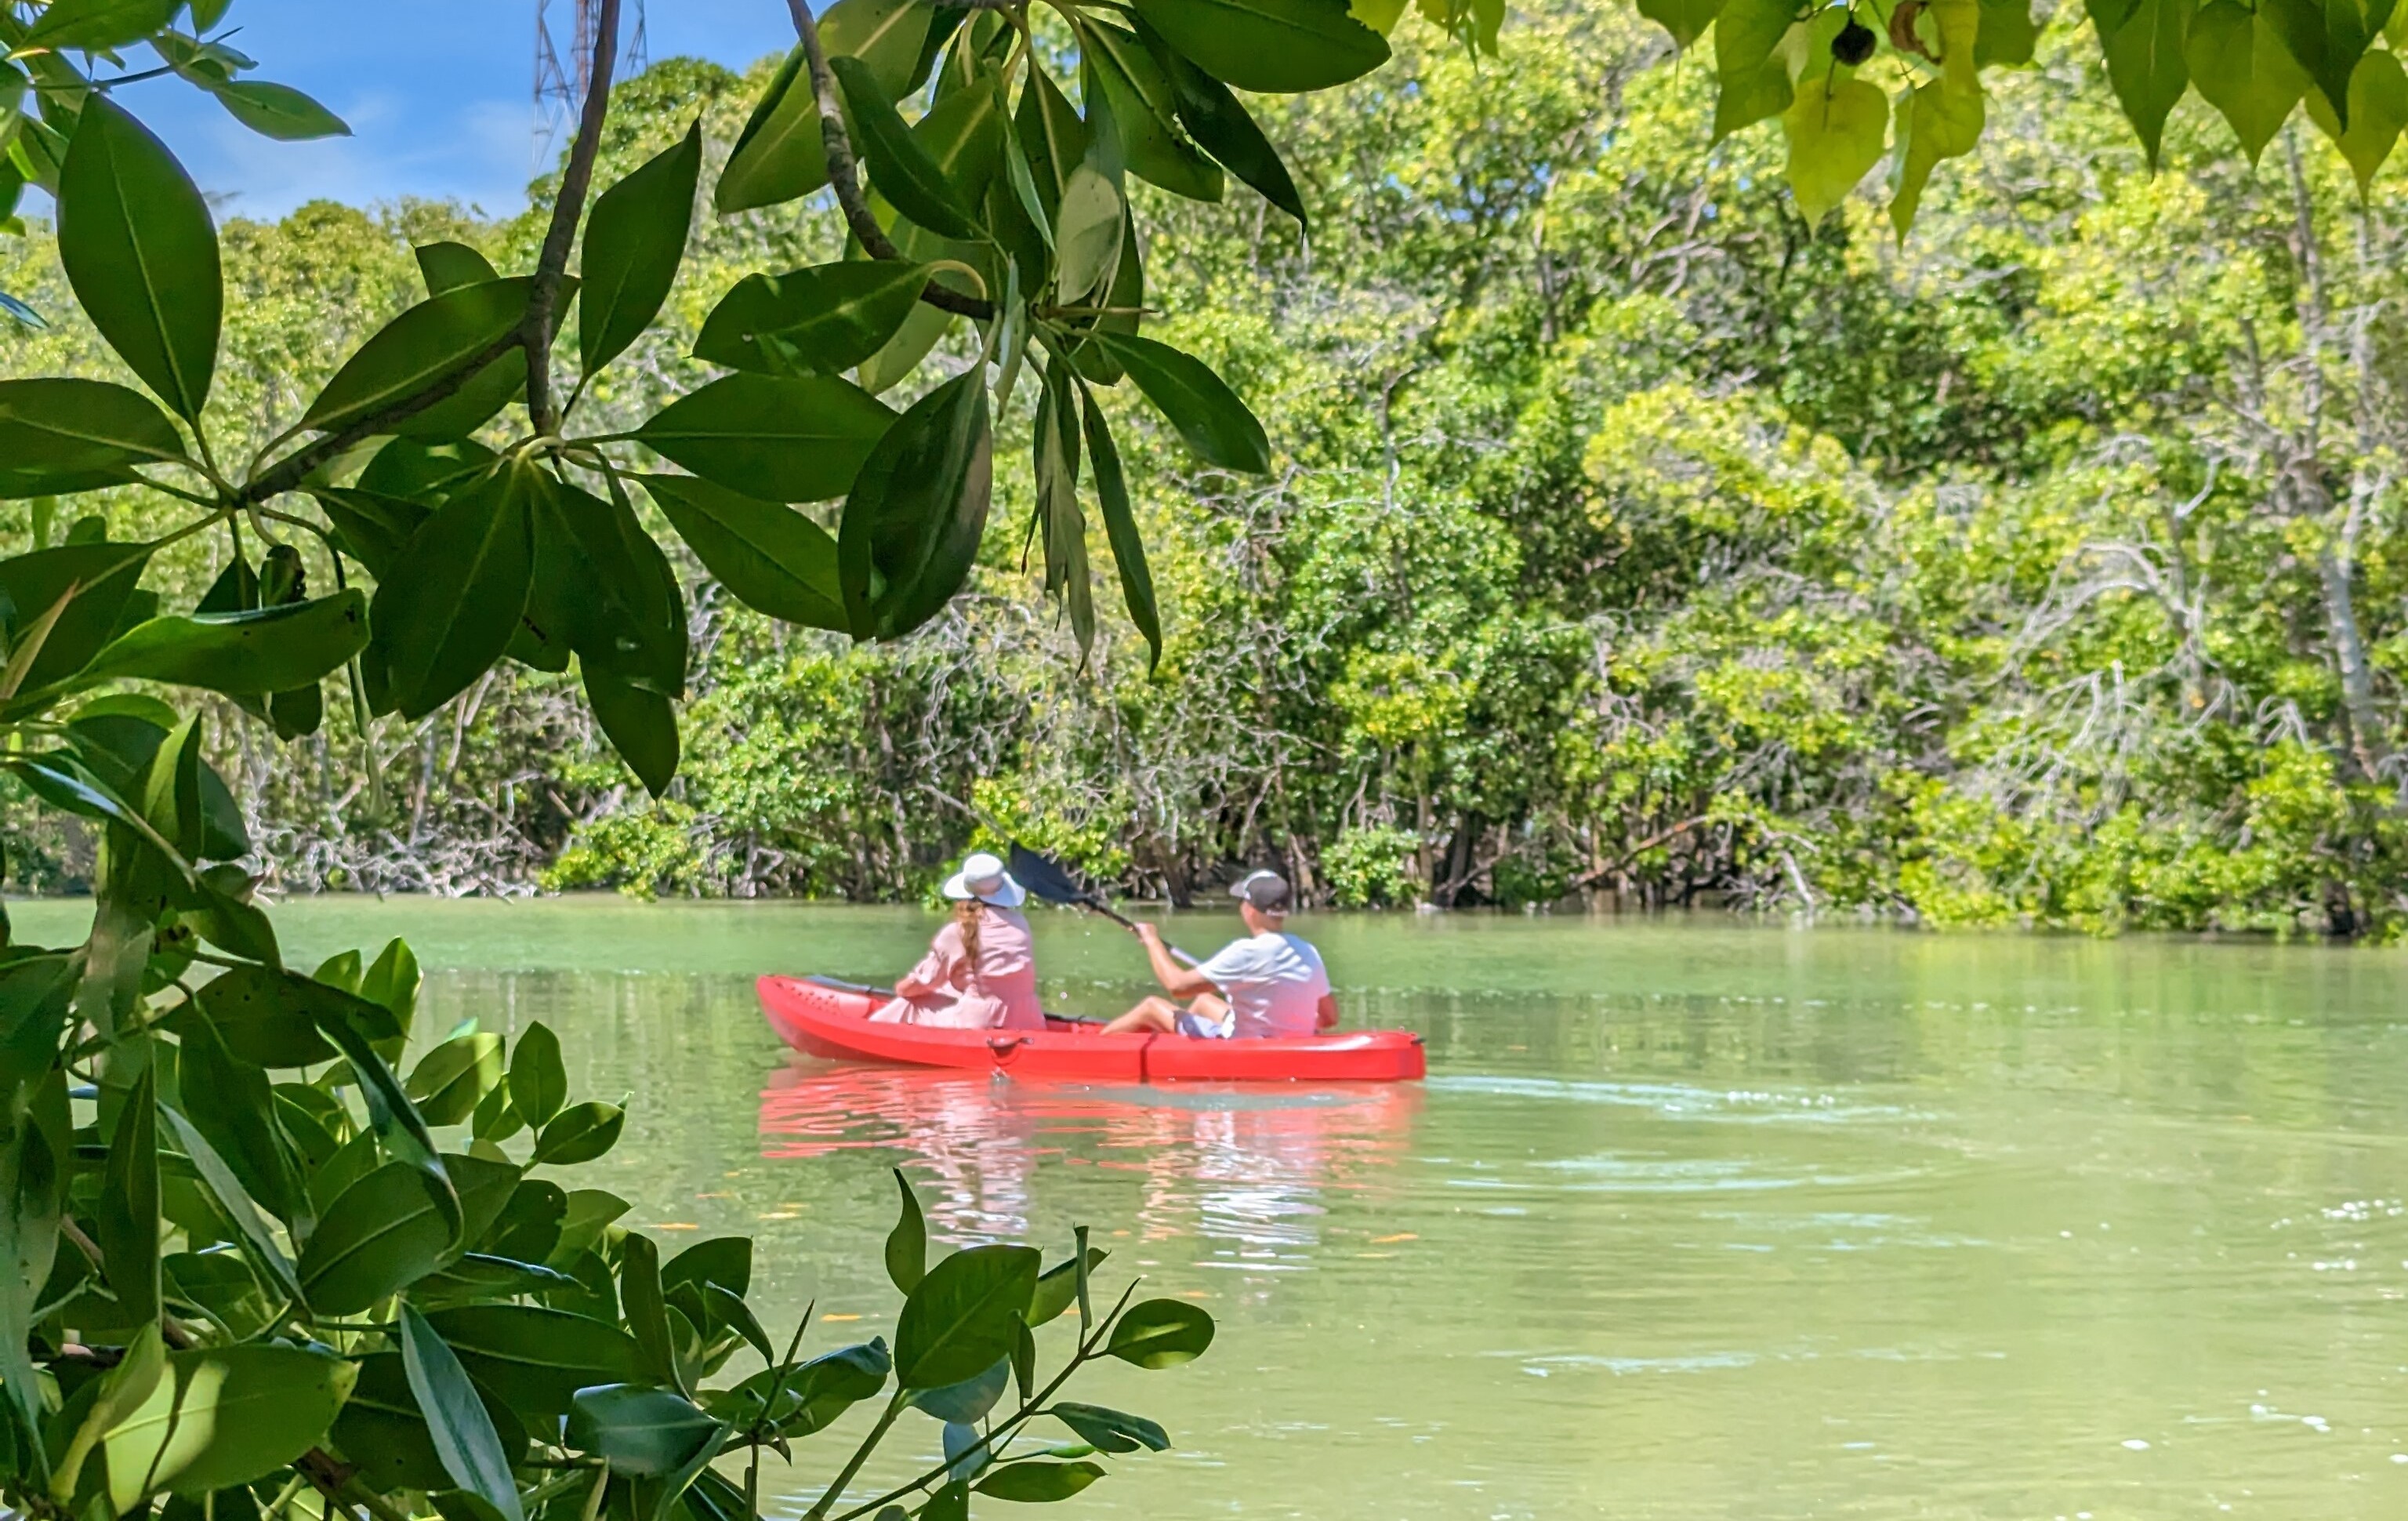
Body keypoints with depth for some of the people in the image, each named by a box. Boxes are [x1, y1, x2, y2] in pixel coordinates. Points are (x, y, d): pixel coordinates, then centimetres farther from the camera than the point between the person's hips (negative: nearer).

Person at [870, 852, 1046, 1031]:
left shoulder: (957, 934, -7)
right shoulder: (1020, 925, 4)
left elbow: (921, 983, 0)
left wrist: (901, 988, 24)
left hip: (979, 1024, -5)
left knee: (906, 1008, 12)